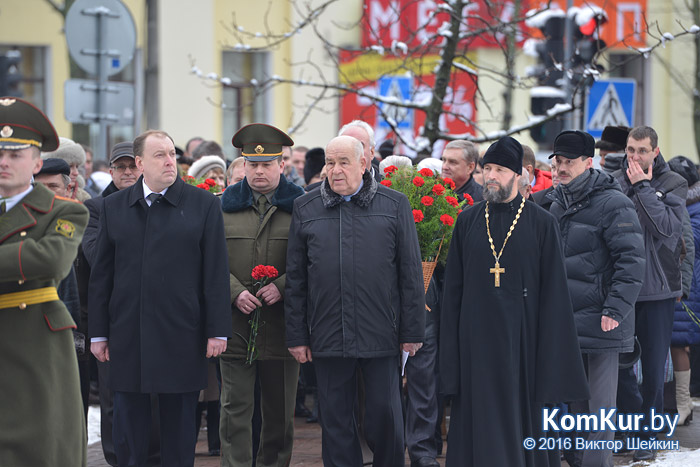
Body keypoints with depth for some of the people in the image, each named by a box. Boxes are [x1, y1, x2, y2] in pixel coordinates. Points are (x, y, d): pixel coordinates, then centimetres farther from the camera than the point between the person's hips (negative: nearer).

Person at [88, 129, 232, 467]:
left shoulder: (203, 204, 2)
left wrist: (217, 331, -6)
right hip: (127, 337, 2)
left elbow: (216, 273, -1)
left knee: (179, 424, 5)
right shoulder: (114, 206, 8)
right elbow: (102, 274, 9)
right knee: (128, 426, 5)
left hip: (181, 335, -2)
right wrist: (98, 333, 5)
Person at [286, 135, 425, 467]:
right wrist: (296, 336, 4)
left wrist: (412, 331, -1)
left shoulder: (394, 205, 4)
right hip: (327, 337, 2)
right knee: (335, 421, 6)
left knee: (385, 414, 1)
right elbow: (295, 278, 9)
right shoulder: (305, 208, 8)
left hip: (381, 336, -1)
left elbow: (411, 273, 3)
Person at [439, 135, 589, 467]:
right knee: (481, 419, 3)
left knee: (524, 413, 2)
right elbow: (453, 289, 8)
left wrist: (549, 350, -7)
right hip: (477, 337, 2)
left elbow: (553, 291, -2)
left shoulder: (541, 223, -1)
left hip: (521, 336, -2)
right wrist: (451, 348, 2)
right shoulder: (468, 221, 7)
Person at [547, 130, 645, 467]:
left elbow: (631, 262, -14)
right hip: (566, 322, 7)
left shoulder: (613, 204, -10)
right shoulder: (557, 205, 15)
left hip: (601, 324, -7)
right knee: (575, 403, 13)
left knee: (599, 407, -5)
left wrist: (614, 311, -20)